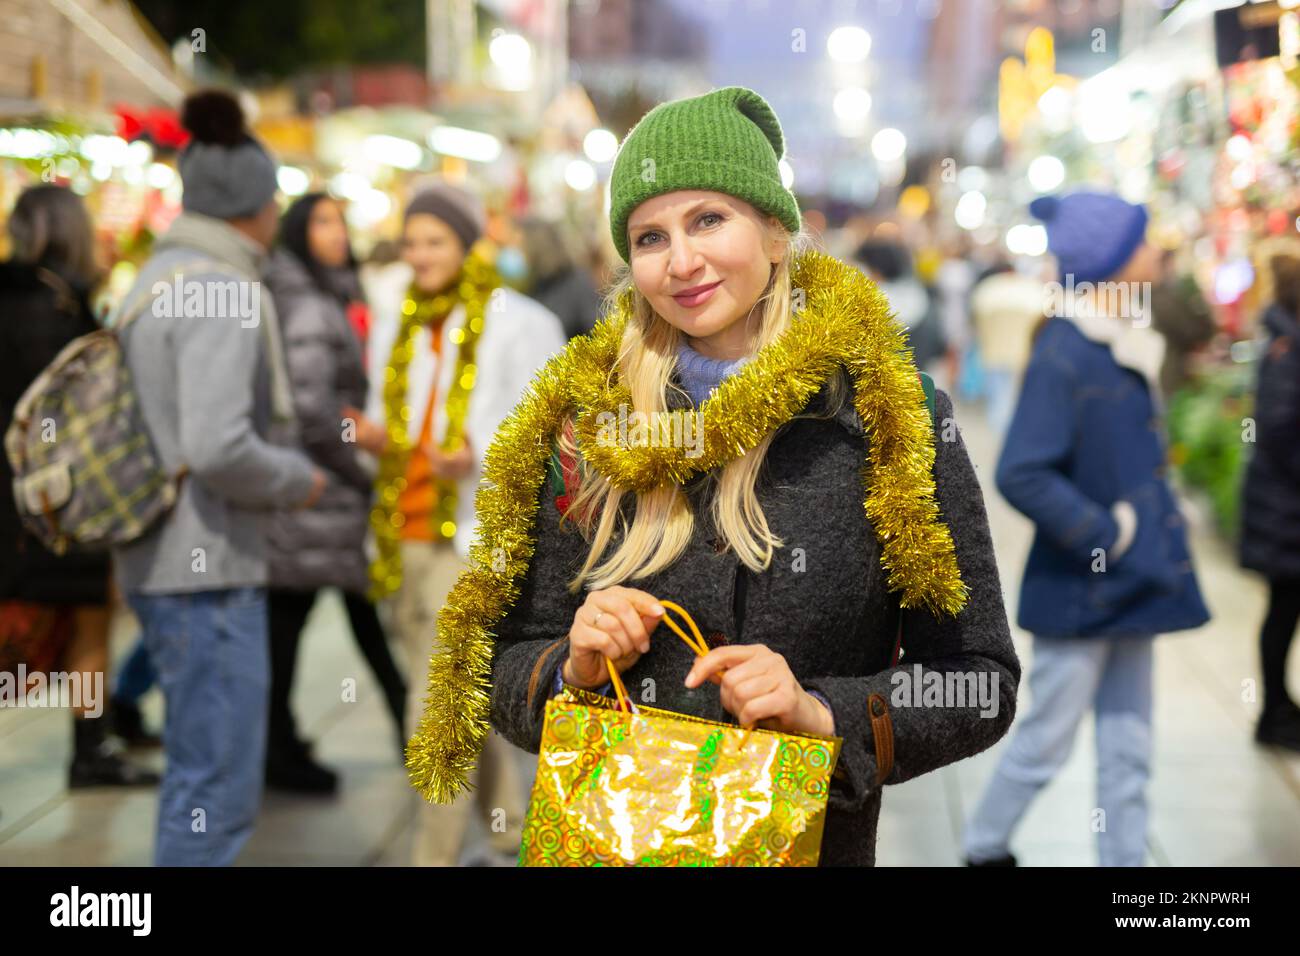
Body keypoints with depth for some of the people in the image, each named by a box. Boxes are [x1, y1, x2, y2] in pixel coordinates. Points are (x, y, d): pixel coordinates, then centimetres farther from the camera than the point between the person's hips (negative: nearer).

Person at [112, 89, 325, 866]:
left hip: (164, 560, 10)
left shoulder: (159, 277, 14)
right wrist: (300, 480, -9)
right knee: (220, 787, -4)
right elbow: (217, 445, -25)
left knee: (197, 770, 21)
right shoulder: (222, 292, -16)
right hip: (208, 569, -10)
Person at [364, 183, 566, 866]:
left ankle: (434, 855, -6)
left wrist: (478, 456, -23)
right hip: (403, 535, 7)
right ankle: (508, 833, 31)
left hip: (475, 536, -6)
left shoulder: (519, 324, -3)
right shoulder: (393, 321, 16)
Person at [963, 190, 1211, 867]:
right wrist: (1107, 534, -20)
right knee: (1047, 740, 6)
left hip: (1130, 582, 8)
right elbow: (1021, 474, -27)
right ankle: (984, 848, 27)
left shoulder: (1128, 344, 6)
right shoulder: (1064, 354, -21)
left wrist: (1151, 528, 10)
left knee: (1127, 745, 13)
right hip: (1082, 590, -8)